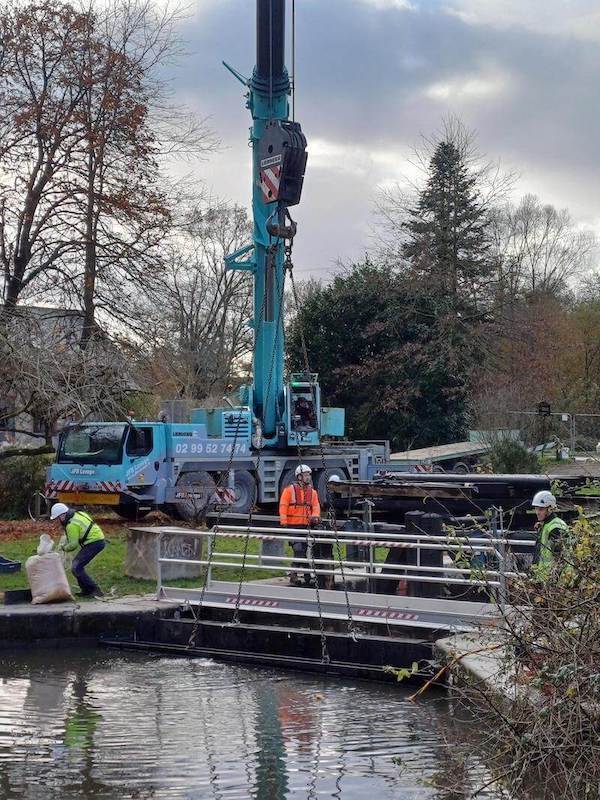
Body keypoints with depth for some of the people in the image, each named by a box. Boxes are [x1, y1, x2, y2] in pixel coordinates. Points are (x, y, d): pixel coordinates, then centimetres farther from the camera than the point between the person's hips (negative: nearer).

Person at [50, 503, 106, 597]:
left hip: (94, 543, -10)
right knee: (76, 564, 18)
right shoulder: (76, 514, 11)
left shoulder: (72, 525, -18)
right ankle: (86, 590, 22)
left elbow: (73, 544, -14)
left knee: (76, 568, -10)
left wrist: (63, 548, 6)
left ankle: (95, 590, -12)